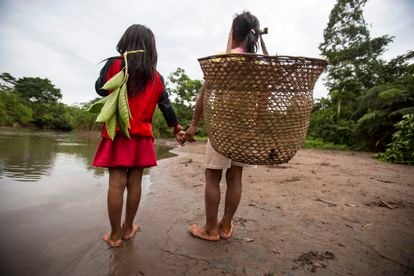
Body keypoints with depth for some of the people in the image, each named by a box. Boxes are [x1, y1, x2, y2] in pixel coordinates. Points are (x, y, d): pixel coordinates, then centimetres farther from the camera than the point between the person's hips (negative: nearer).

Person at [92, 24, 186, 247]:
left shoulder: (114, 64, 0)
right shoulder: (156, 77, 7)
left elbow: (100, 89, 11)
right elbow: (166, 106, 9)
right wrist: (176, 128, 21)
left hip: (117, 133, -2)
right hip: (142, 136, 2)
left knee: (116, 183, 1)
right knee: (134, 182, 8)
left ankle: (115, 234, 11)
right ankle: (128, 228, 24)